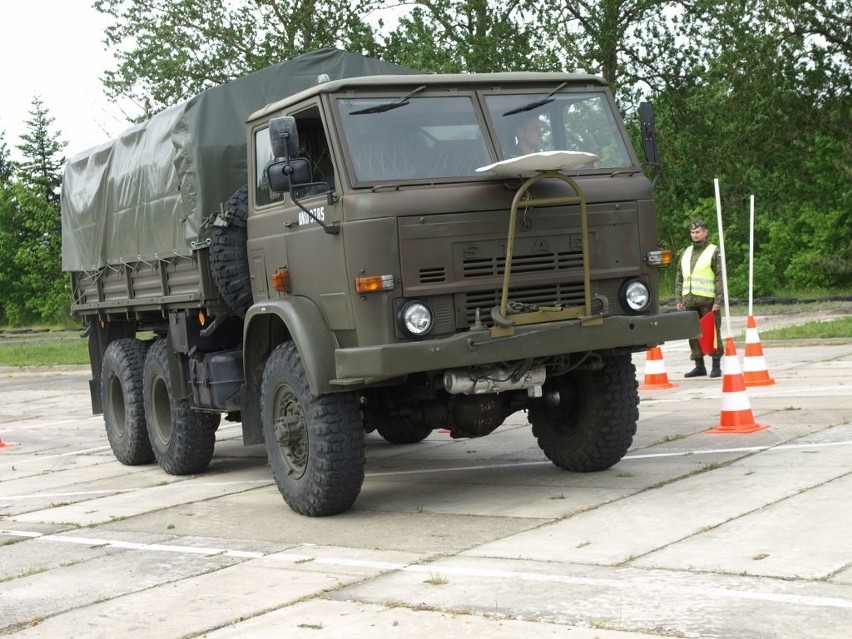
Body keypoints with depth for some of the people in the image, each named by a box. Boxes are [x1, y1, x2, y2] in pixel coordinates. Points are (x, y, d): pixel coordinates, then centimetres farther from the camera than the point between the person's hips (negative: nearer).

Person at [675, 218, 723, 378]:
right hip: (689, 301, 6)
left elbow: (720, 278, -6)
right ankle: (699, 366, 14)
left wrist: (718, 301, -13)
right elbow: (679, 278, 20)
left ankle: (716, 366, 2)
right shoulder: (686, 253, 18)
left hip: (708, 300, -5)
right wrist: (678, 299, 10)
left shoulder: (714, 252, 1)